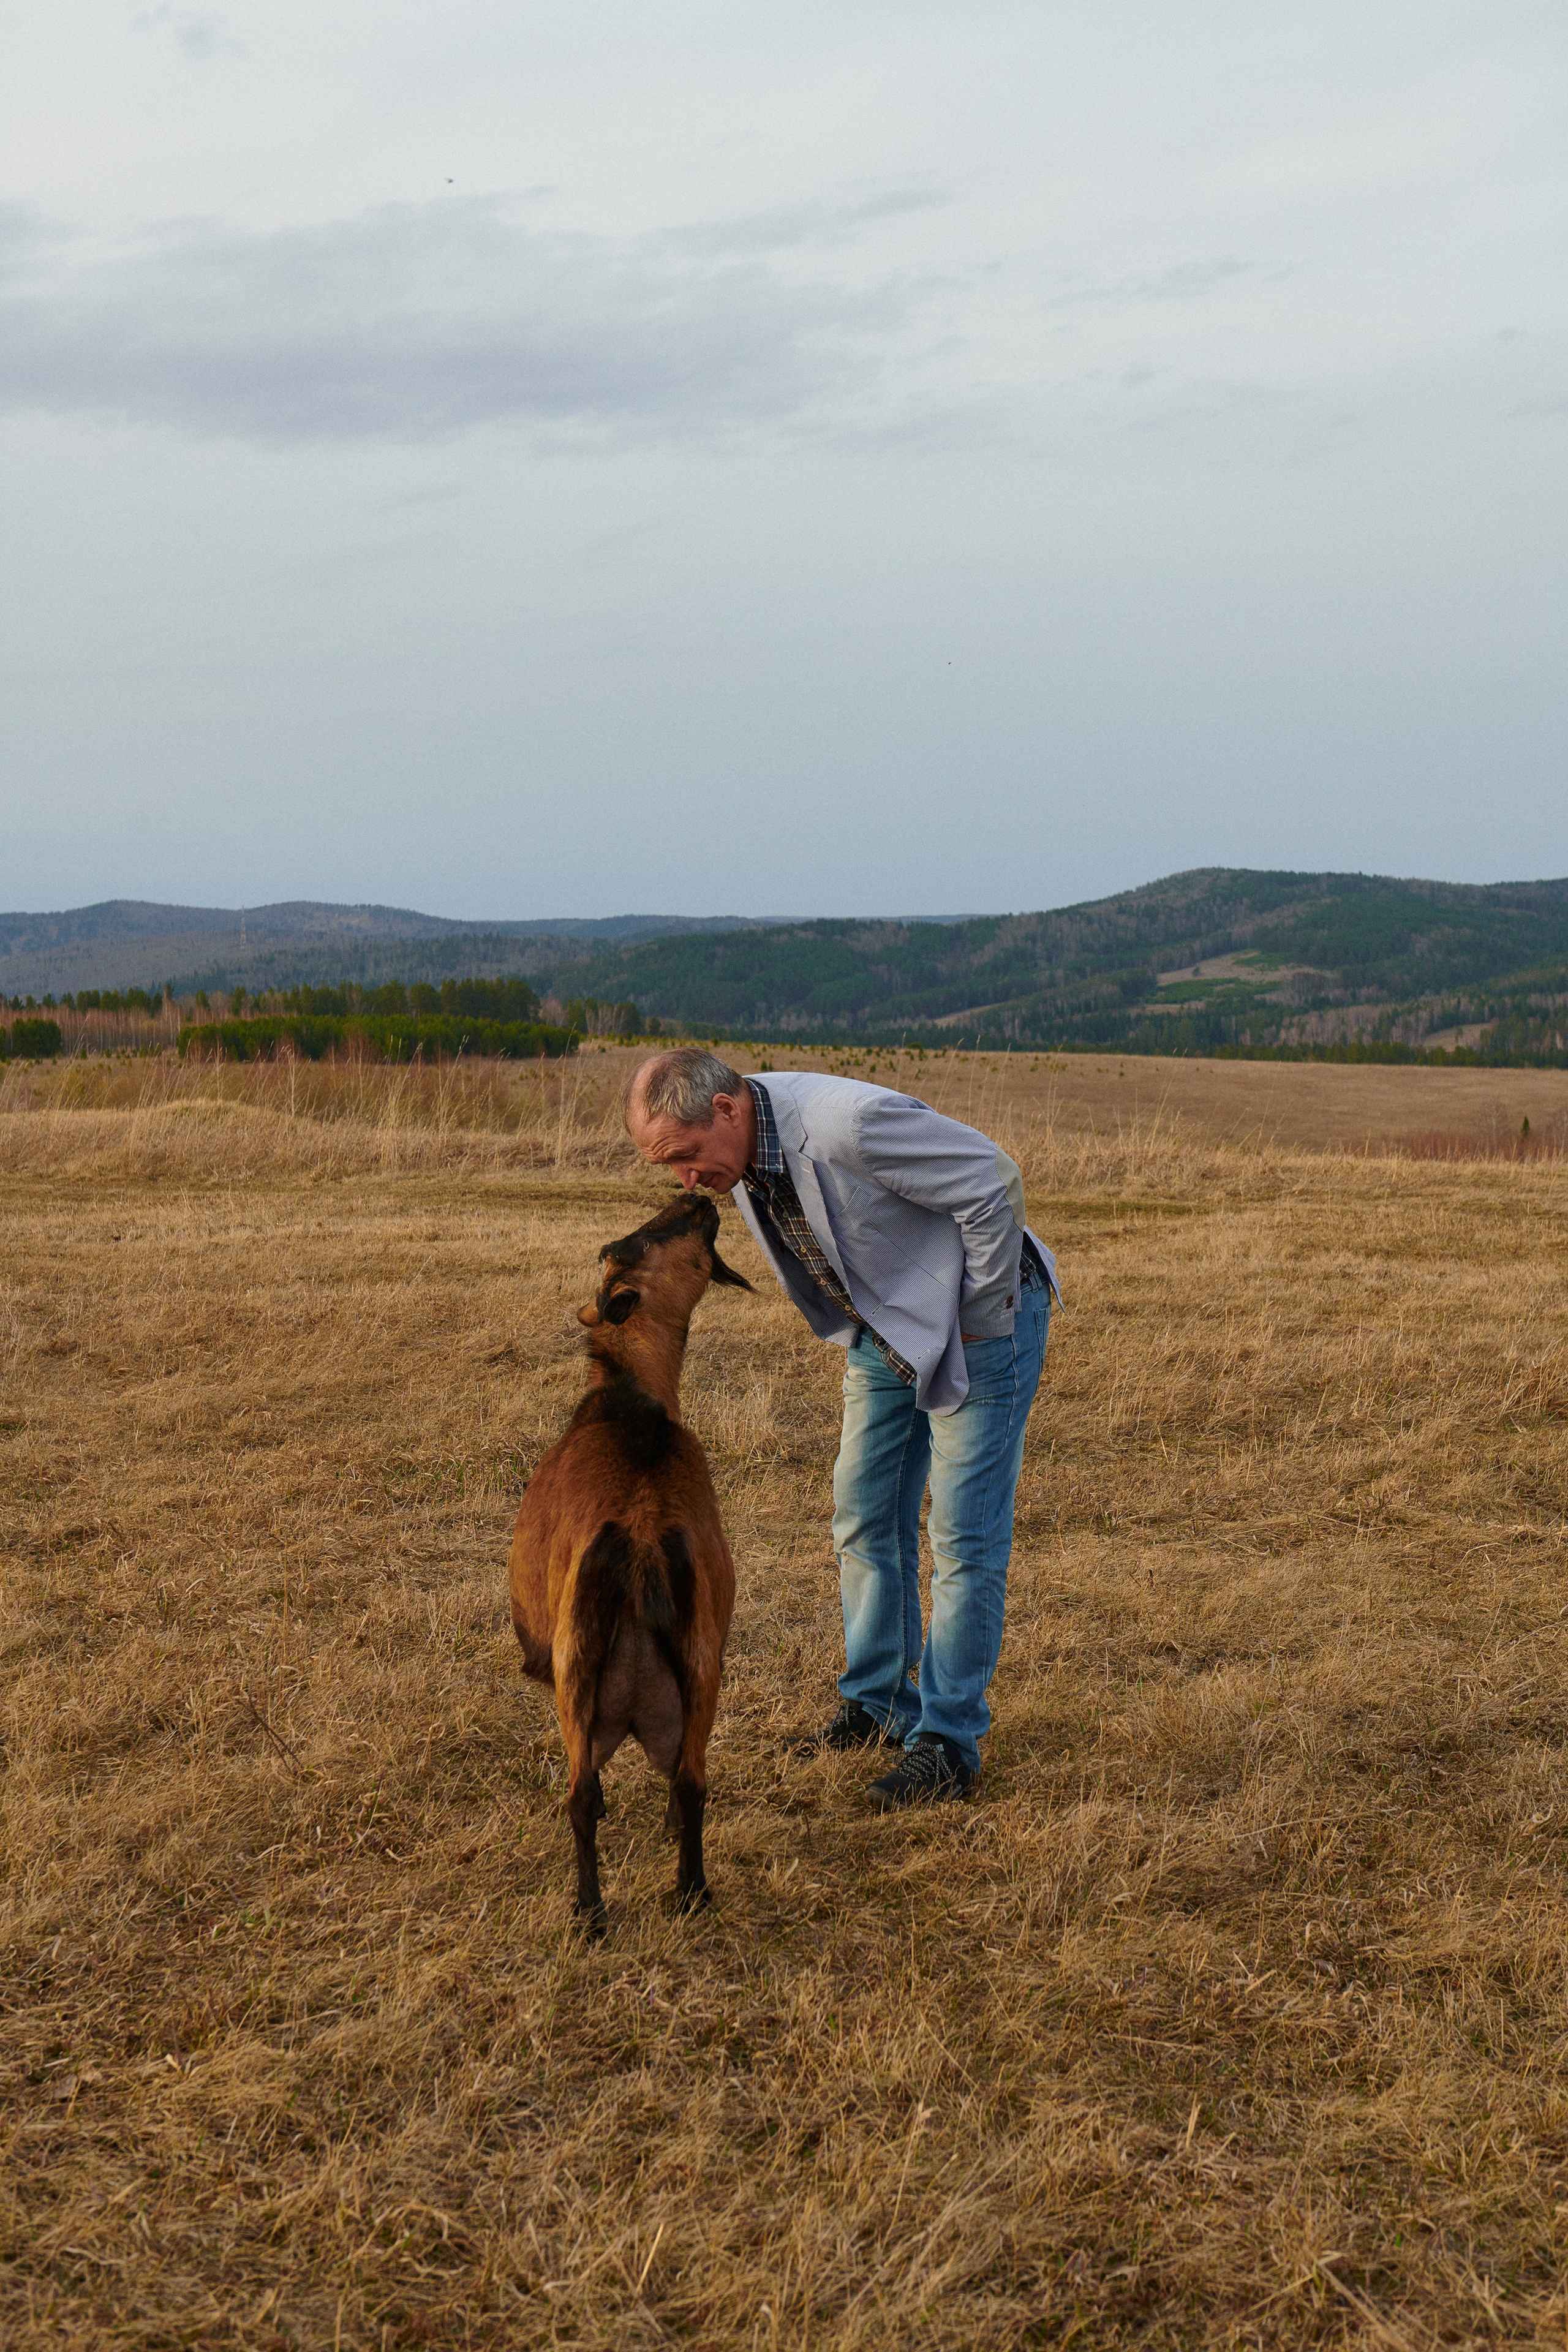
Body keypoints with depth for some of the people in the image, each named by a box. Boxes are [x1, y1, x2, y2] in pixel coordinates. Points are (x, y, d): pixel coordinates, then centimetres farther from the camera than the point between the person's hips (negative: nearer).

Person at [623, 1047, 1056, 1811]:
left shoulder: (849, 1124, -33)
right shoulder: (743, 1147, -6)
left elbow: (992, 1183, -27)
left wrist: (978, 1317, -17)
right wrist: (858, 1328, 9)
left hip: (977, 1323, -8)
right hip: (885, 1331, 8)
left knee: (964, 1537, -6)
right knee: (865, 1518, 12)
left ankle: (949, 1742, 1)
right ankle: (878, 1704, 25)